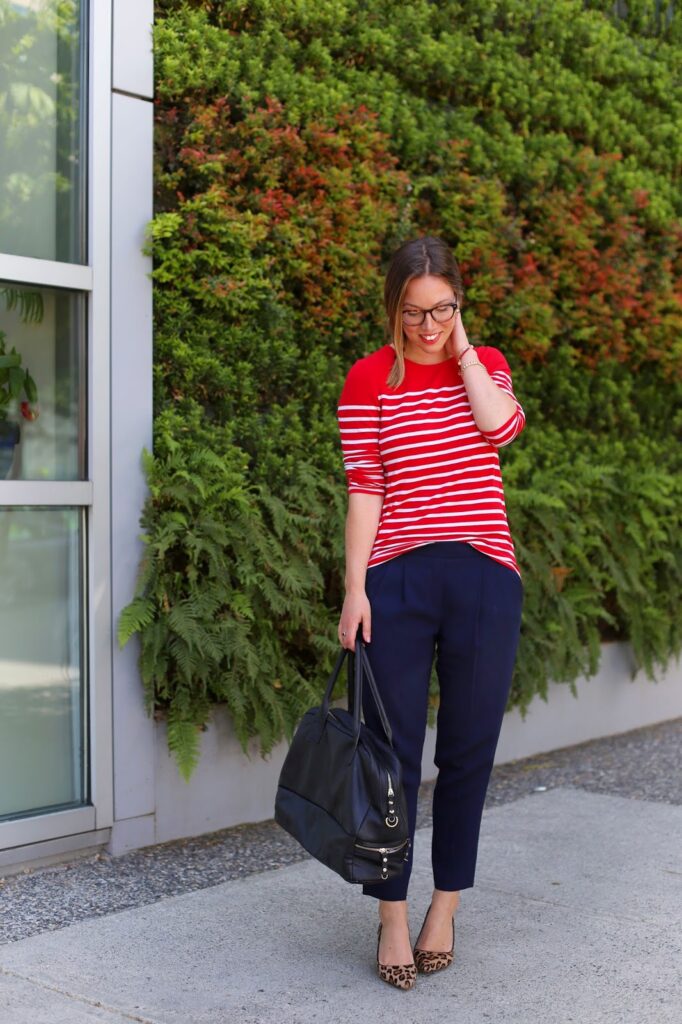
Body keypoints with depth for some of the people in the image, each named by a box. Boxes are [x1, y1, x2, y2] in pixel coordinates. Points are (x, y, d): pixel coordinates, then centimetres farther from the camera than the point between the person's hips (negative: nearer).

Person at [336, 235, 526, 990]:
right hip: (398, 581, -2)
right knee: (394, 752, 2)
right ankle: (392, 918, 15)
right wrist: (354, 588, -9)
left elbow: (502, 426, -11)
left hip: (484, 580, 2)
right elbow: (364, 488, -3)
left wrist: (461, 348, -3)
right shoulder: (370, 377, 2)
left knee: (468, 750, 9)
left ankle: (445, 907, 24)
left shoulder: (484, 362, 10)